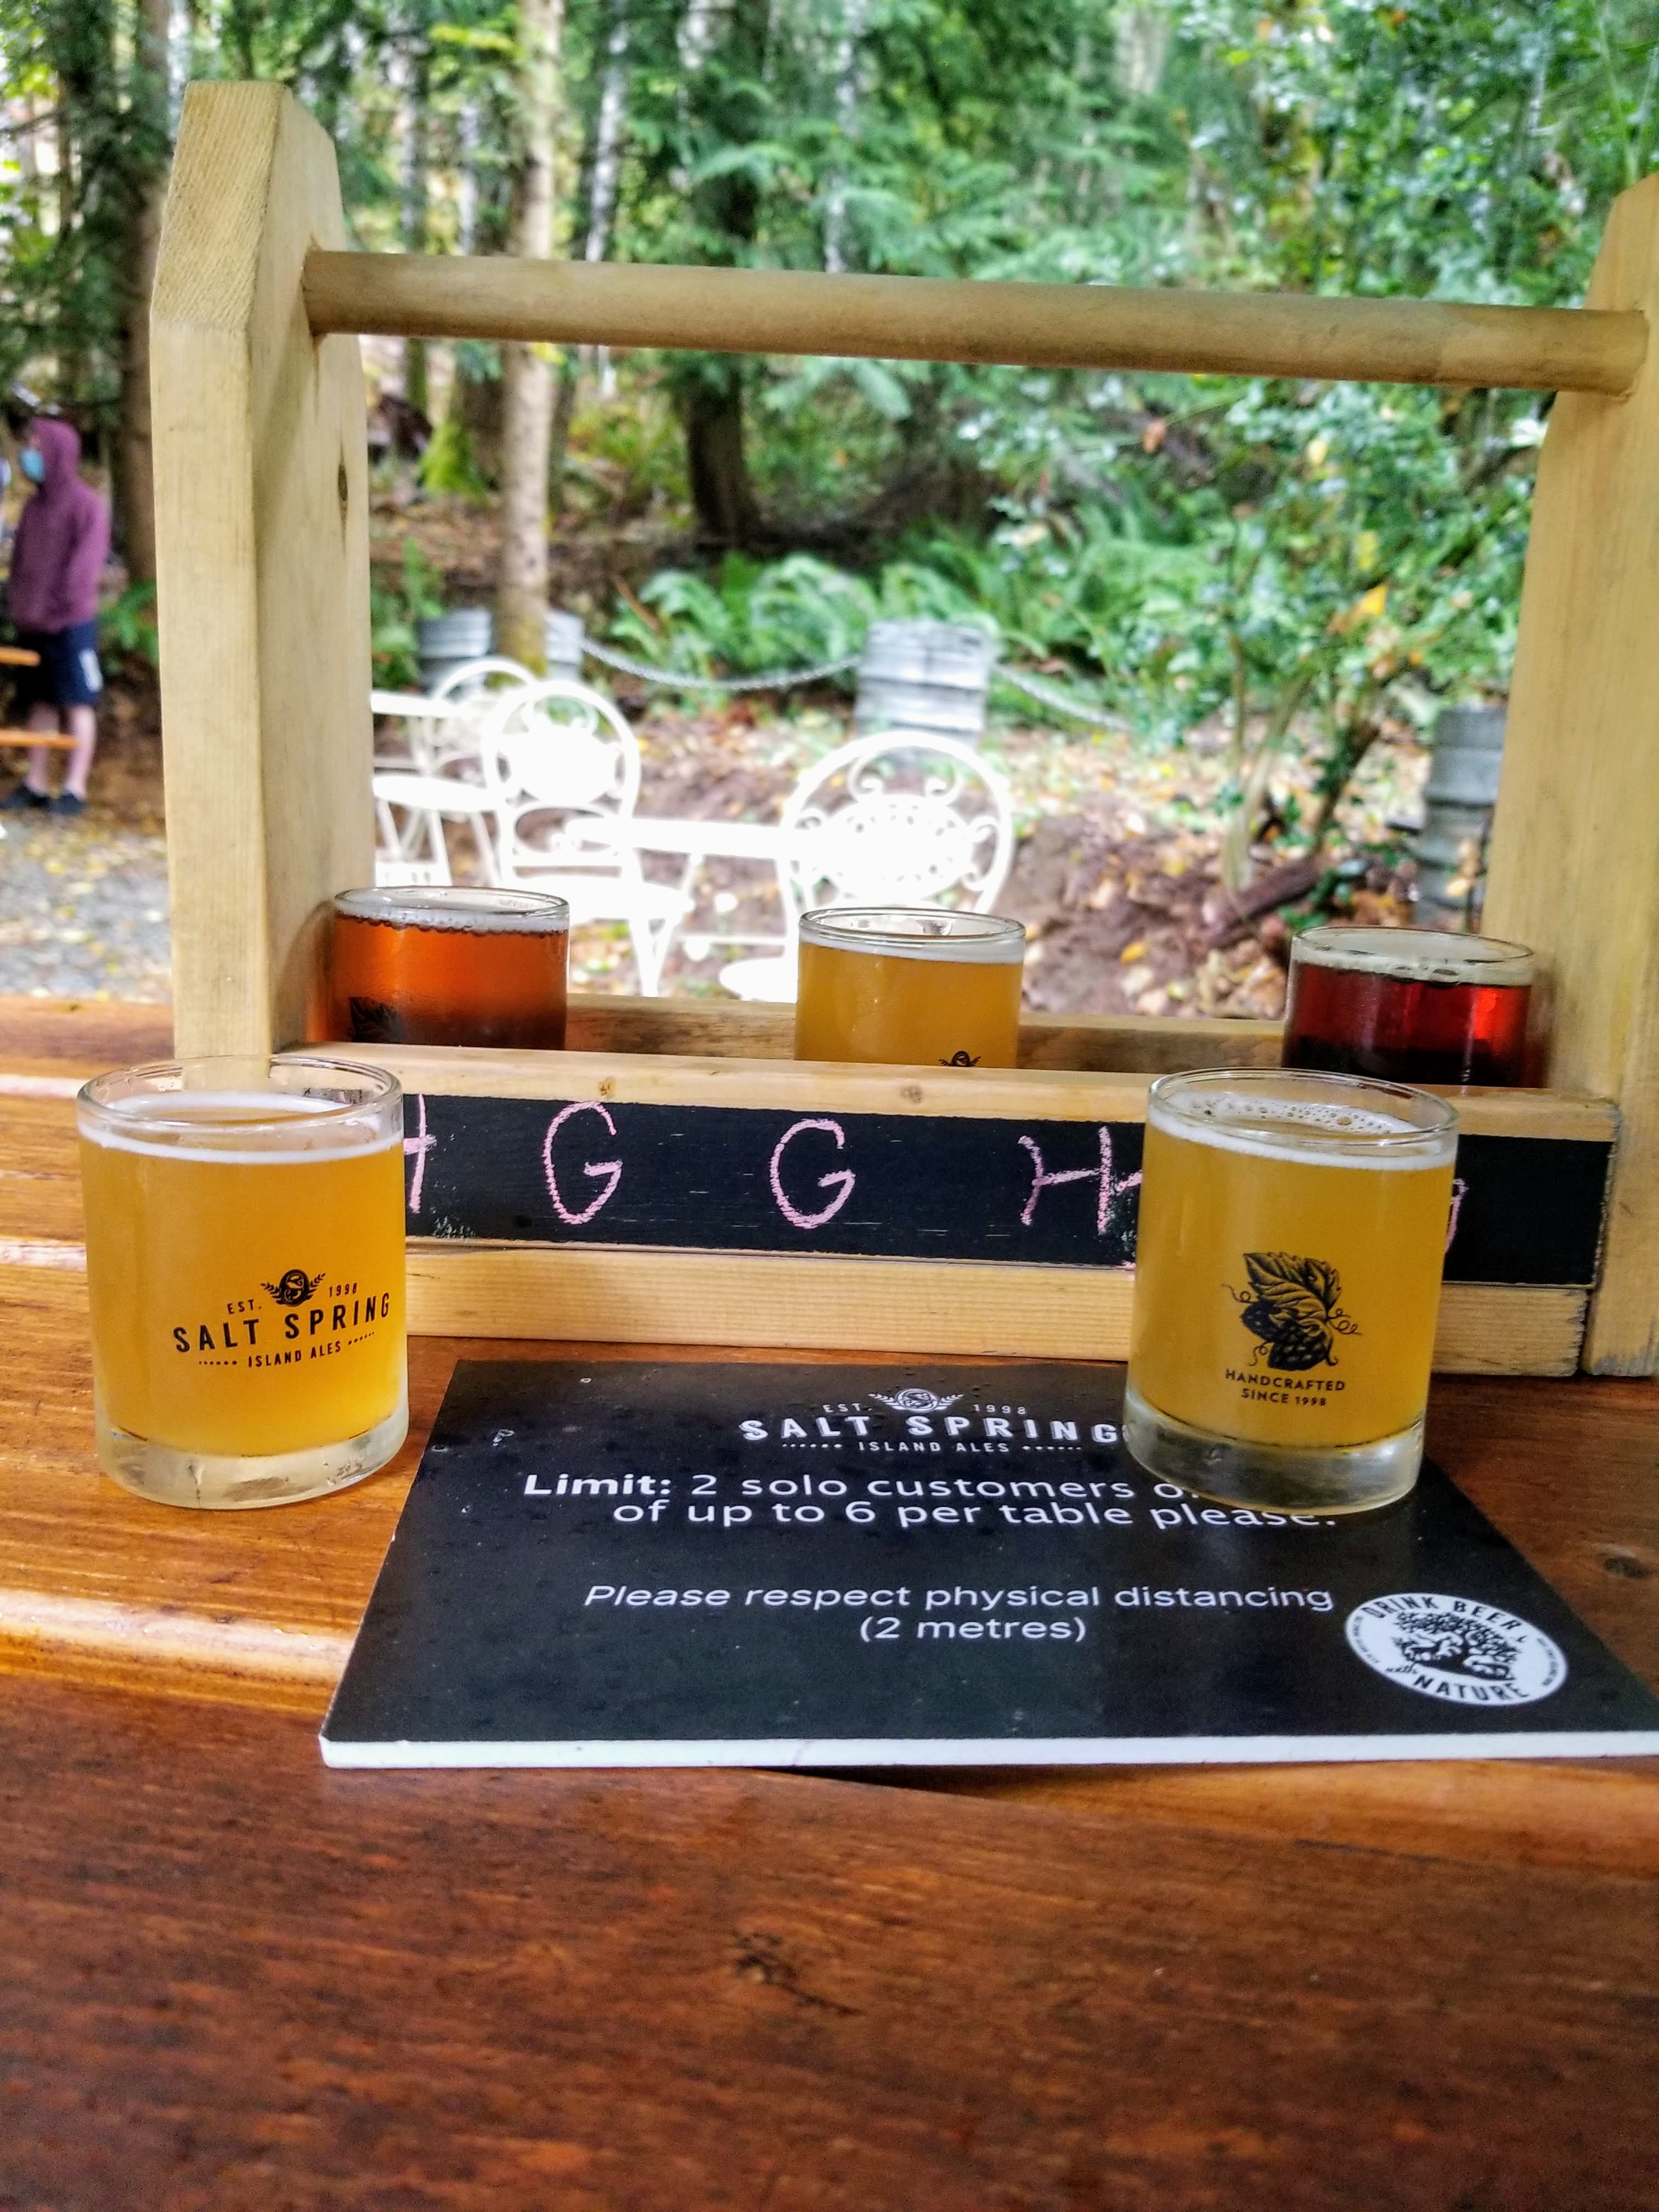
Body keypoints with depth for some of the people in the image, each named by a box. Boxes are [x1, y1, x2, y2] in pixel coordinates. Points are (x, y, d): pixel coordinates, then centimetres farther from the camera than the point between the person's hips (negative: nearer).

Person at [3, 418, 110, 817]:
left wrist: (61, 606, -16)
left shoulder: (86, 505, -6)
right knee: (40, 703, 9)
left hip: (71, 622, -7)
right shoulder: (34, 506, 16)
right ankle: (35, 784, 13)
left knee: (78, 704, -4)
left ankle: (75, 788, -2)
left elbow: (86, 563, -12)